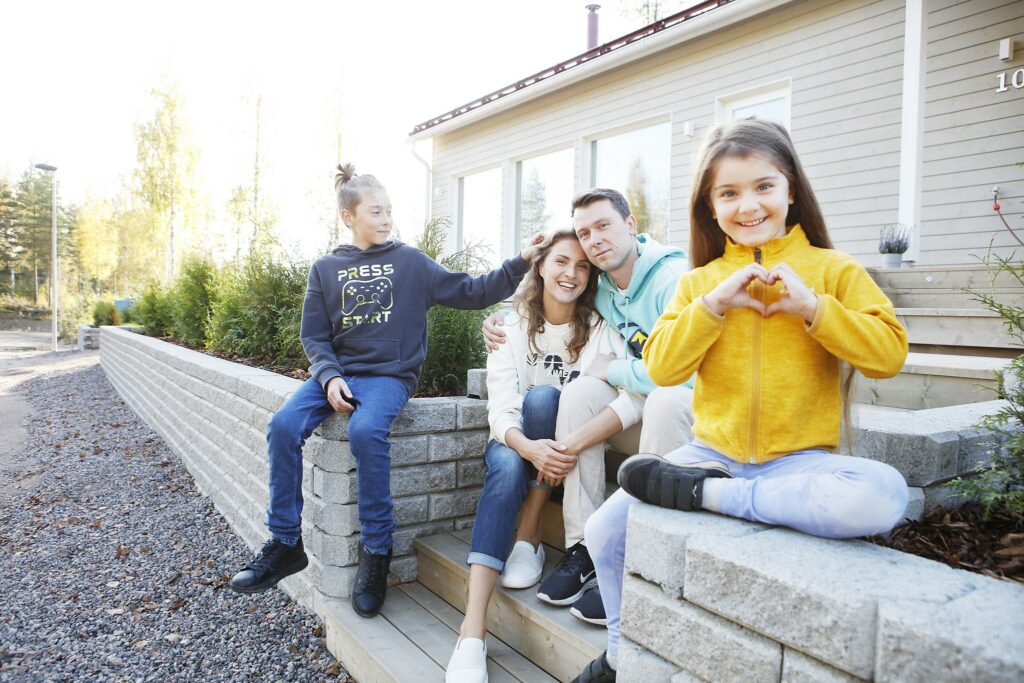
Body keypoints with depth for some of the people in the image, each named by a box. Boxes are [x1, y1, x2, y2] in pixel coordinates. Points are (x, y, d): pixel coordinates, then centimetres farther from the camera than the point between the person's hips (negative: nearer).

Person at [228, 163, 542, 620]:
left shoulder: (410, 262, 6)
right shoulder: (326, 269, 11)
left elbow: (471, 293, 1)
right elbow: (314, 336, 9)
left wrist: (520, 263, -9)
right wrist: (330, 377, -10)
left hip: (389, 375, -3)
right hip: (336, 373, 3)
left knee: (366, 431, -33)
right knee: (283, 425, -22)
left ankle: (377, 552, -16)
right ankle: (285, 543, -5)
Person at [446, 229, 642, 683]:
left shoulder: (600, 328, -9)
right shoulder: (514, 325, -6)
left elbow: (635, 396, -25)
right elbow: (501, 407, -16)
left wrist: (571, 445, -40)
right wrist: (529, 448, -39)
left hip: (571, 452, 0)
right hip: (519, 442, 1)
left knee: (542, 397, -29)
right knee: (508, 470, -33)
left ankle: (528, 536, -17)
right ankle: (472, 633, -37)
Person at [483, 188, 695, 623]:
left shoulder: (675, 279, -18)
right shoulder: (599, 291, 5)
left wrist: (612, 370, -14)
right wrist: (503, 325, 5)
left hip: (696, 412, -6)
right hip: (645, 414, 6)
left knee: (666, 399, -37)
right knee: (579, 390, -17)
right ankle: (584, 549, -18)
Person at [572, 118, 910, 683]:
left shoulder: (834, 270, 3)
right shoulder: (698, 281, 8)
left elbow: (889, 354, -7)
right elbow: (660, 368, -3)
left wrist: (810, 306, -16)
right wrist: (713, 304, -14)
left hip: (799, 458, -1)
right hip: (713, 451, 2)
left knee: (883, 495, -33)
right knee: (606, 529, -8)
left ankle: (701, 493, -20)